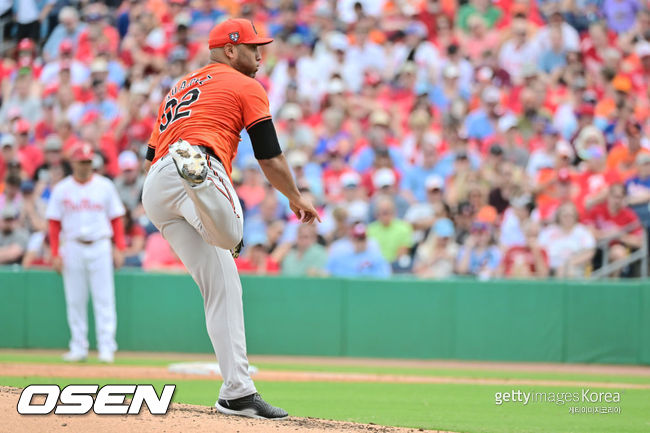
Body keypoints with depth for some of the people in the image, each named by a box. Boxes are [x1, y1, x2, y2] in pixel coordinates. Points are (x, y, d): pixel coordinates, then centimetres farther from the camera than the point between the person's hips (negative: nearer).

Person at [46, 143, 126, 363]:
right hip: (72, 247, 1)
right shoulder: (62, 189, 6)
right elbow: (54, 223, 6)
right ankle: (78, 347, 9)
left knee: (104, 299, -5)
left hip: (100, 246, -1)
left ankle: (106, 347, -5)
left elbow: (116, 218, 7)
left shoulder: (105, 186, 6)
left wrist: (119, 248, -2)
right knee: (75, 300, 3)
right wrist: (55, 254, -2)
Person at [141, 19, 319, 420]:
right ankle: (196, 175, -67)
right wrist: (296, 199, 28)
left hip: (153, 191, 7)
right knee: (229, 237, -39)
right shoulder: (246, 87, 16)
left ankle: (238, 391, 1)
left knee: (222, 285, 6)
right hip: (200, 158, -7)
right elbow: (270, 158, 13)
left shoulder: (179, 89, 37)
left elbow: (152, 156, 32)